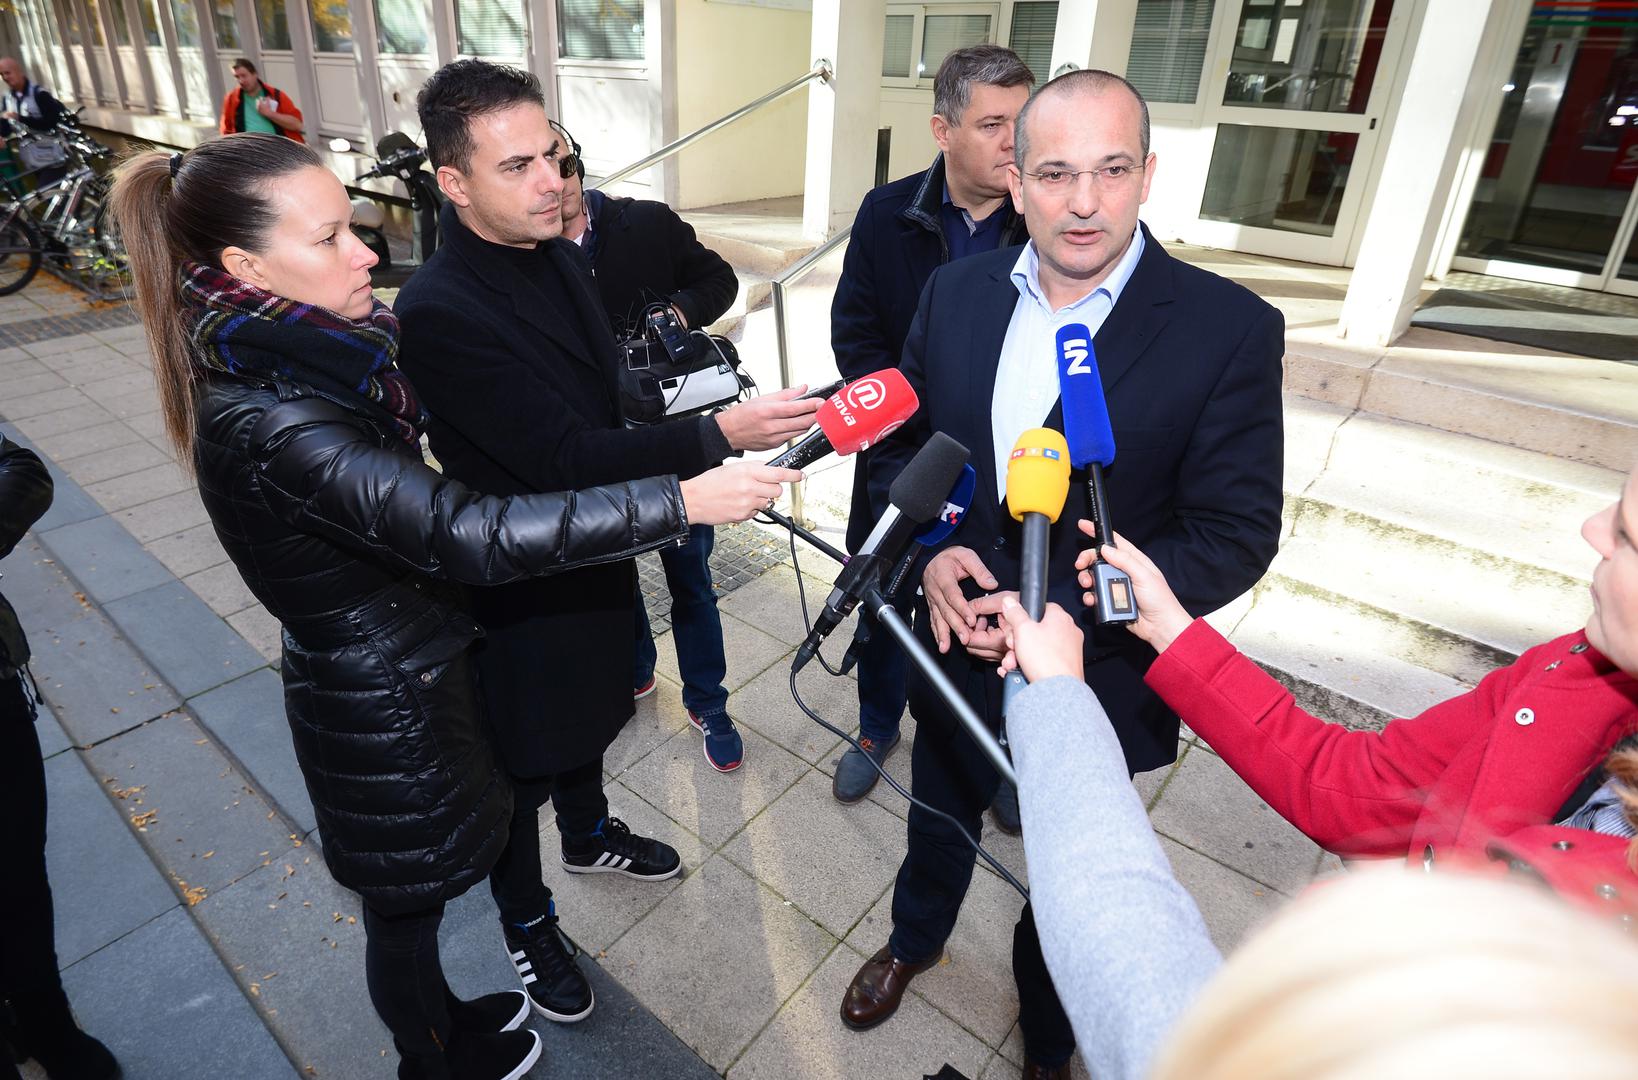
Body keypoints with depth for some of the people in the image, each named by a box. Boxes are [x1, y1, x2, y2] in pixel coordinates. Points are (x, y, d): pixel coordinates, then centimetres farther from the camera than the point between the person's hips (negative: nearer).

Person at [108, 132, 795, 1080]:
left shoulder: (288, 364, -4)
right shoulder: (267, 425, -32)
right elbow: (469, 534, -40)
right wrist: (681, 503, -39)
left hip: (398, 671, 8)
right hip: (383, 707, -8)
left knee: (412, 892, 29)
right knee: (406, 903, 18)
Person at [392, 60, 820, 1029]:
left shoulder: (562, 257, -1)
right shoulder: (439, 312, -28)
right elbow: (564, 456, -31)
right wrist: (718, 436, -37)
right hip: (520, 586, -7)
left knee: (589, 713, 29)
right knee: (525, 765, 14)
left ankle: (589, 832, 58)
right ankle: (527, 920, 41)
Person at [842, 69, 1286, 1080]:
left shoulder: (1230, 328, -18)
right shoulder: (956, 291, -6)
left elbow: (1235, 535, -17)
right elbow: (900, 441, 3)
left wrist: (1065, 612, -26)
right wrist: (929, 546, -16)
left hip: (1097, 680, -3)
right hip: (957, 645, 3)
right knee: (939, 820, 29)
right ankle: (915, 939, 63)